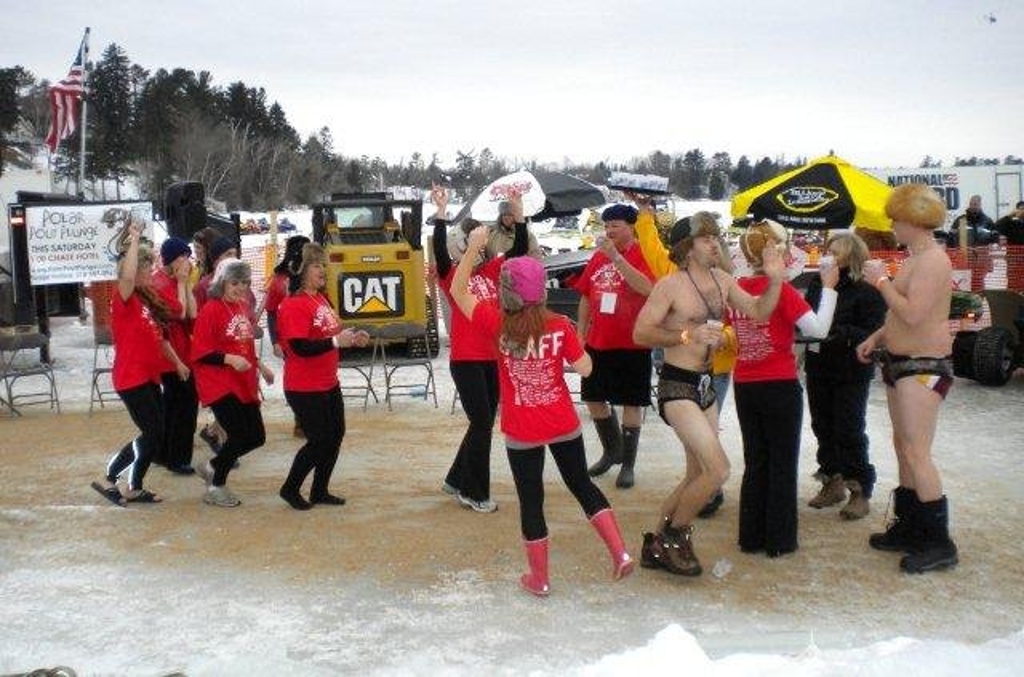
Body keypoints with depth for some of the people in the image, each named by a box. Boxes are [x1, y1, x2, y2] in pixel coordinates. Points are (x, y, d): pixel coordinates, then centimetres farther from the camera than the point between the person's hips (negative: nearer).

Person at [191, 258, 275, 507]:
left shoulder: (244, 307, 8)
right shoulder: (211, 310, -13)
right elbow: (199, 353, -16)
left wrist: (260, 366, 15)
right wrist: (229, 359, -26)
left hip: (244, 384, 8)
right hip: (219, 384, -8)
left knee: (257, 436, 8)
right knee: (239, 435, -10)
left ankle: (212, 467, 29)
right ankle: (216, 488, 11)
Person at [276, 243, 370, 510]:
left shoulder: (321, 299, 9)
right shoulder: (293, 305, -18)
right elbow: (300, 347, -26)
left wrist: (350, 338, 2)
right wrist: (337, 341, -28)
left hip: (329, 384, 9)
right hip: (304, 389, -9)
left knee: (335, 435, 12)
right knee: (319, 440, -2)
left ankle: (320, 491, 26)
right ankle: (290, 488, 18)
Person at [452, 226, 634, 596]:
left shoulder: (498, 325, -13)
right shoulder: (560, 326, -10)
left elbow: (458, 291, -4)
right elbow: (585, 368, -6)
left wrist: (474, 246, -6)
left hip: (521, 433, -2)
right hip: (564, 425, 2)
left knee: (530, 501, 11)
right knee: (582, 484, 21)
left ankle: (539, 579, 22)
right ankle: (620, 552, 14)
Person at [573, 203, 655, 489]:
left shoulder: (644, 255, -8)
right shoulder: (598, 256, 8)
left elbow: (647, 288, -28)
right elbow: (586, 297, 15)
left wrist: (616, 256, -28)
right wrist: (580, 333, 11)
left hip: (632, 344, -6)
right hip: (598, 343, 6)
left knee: (631, 403, 3)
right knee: (593, 398, 14)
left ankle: (628, 464, 14)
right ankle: (611, 450, 34)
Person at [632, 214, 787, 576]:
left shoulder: (722, 280, 8)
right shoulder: (670, 285, -14)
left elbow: (758, 312, 9)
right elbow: (640, 332, -17)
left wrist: (775, 281, -8)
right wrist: (687, 335, -25)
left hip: (705, 385, 9)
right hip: (677, 386, -8)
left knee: (698, 476, 14)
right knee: (718, 469, -15)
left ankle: (657, 545, 28)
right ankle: (675, 535, 6)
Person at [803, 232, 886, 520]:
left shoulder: (866, 292, -12)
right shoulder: (816, 284, 5)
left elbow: (871, 334, -17)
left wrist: (838, 332, -27)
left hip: (851, 373, -6)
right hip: (818, 369, 6)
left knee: (849, 431, -2)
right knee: (823, 427, 13)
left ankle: (861, 491, 10)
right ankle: (833, 482, 28)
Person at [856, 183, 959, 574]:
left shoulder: (932, 260, -17)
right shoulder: (915, 259, 15)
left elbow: (913, 313, -28)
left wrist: (882, 280, -17)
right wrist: (877, 337, 15)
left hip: (923, 367, -11)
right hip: (901, 362, 11)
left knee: (916, 453, -12)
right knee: (903, 447, 15)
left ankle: (939, 544, -6)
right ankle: (909, 528, 26)